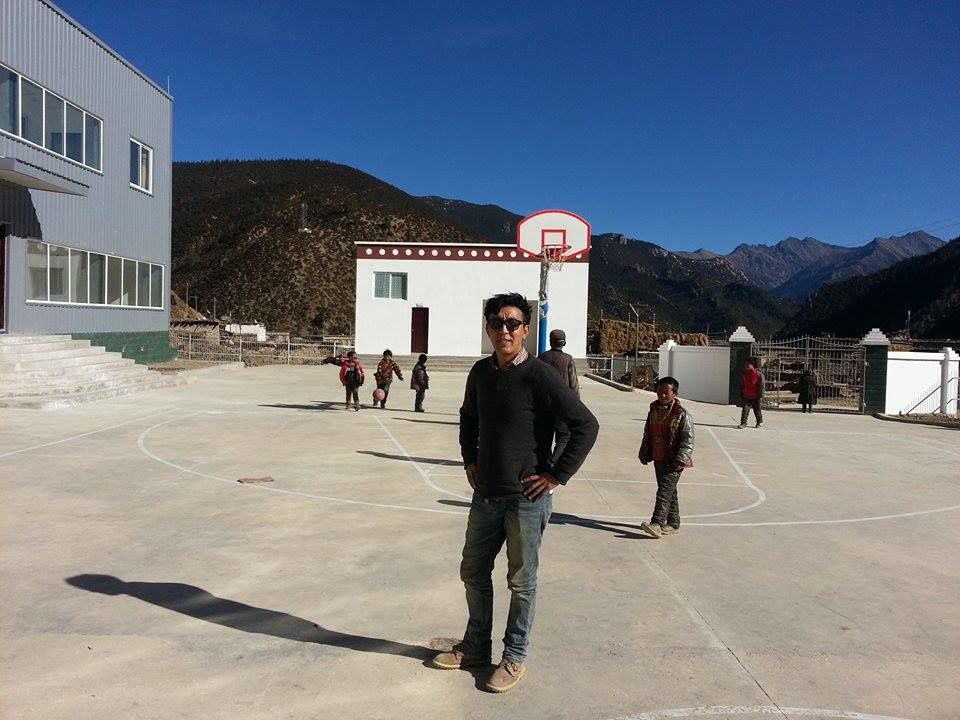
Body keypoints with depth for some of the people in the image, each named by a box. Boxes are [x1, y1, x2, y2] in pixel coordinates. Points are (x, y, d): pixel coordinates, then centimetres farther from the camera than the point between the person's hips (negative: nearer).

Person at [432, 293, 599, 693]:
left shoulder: (539, 377, -17)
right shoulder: (480, 373, 3)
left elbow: (586, 425, -17)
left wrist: (557, 475, -15)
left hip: (526, 499, -6)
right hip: (485, 495, 7)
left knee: (521, 582, 9)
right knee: (473, 572, 18)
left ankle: (514, 657, 28)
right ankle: (475, 647, 38)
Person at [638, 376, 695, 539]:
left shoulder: (682, 414, -10)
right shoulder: (653, 411, 10)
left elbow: (688, 440, -12)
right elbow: (647, 434, 20)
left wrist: (680, 460, -19)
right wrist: (644, 454, 15)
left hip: (673, 461, -7)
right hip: (658, 458, 7)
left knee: (665, 490, -15)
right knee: (669, 491, 14)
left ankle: (657, 523, -21)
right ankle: (673, 524, 23)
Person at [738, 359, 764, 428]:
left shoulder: (759, 374, -11)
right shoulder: (743, 374, 3)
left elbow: (761, 386, -9)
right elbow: (741, 386, 12)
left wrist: (760, 396, -12)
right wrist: (741, 395, 11)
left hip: (755, 397, -3)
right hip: (746, 397, 3)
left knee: (757, 410, 12)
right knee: (745, 410, -8)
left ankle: (760, 422, 31)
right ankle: (743, 423, -6)